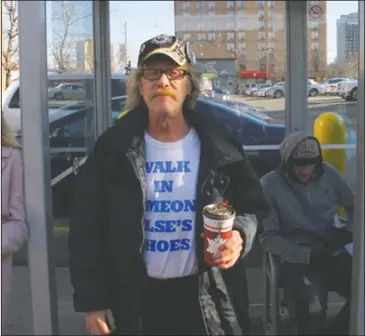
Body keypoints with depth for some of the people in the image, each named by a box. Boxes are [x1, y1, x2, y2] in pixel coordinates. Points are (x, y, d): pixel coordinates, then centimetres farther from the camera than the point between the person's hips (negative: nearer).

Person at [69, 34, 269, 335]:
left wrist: (241, 234, -16)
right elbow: (87, 228, -1)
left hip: (207, 302, 1)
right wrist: (91, 300, -4)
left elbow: (252, 206, 8)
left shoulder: (220, 150, -2)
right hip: (136, 302, 0)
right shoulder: (113, 149, -3)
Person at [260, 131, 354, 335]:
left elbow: (355, 206, 18)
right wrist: (308, 255, -15)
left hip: (333, 254, 4)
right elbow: (268, 237, -7)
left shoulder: (328, 174, 4)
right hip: (296, 259, -4)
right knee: (314, 307, -31)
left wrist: (350, 231, -2)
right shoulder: (270, 185, -7)